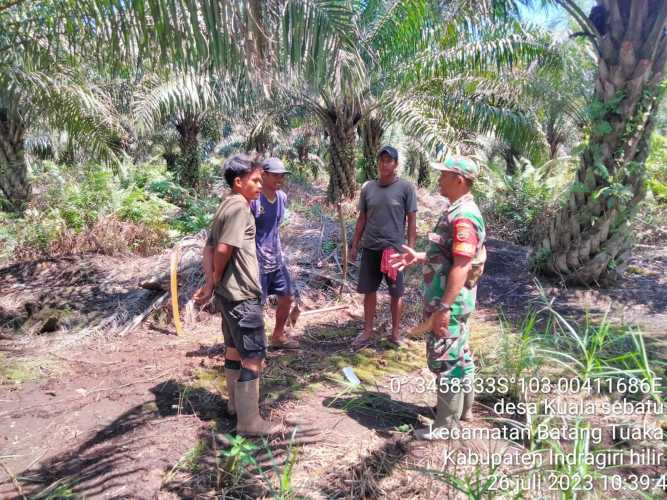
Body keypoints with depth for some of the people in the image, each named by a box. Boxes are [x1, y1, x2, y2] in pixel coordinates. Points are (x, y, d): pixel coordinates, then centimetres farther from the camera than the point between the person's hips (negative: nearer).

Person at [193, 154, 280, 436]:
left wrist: (211, 283, 3)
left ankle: (236, 402, 35)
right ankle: (249, 421, 3)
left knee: (235, 348, 20)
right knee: (253, 356, -4)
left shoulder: (226, 207, 13)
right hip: (241, 294, -10)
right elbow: (223, 249, -25)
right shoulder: (240, 208, -16)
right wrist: (214, 282, -9)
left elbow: (209, 248, 11)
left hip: (228, 292, 10)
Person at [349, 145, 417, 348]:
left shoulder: (406, 188, -6)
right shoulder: (368, 188, 5)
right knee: (369, 291, 10)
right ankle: (367, 332, 22)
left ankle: (395, 332, 24)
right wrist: (354, 245, 9)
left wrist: (410, 248, -9)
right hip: (369, 248, 3)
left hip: (394, 248, -3)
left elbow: (412, 220, -4)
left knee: (396, 293, 8)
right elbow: (362, 219, 11)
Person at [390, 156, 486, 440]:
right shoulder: (457, 211, 11)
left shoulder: (464, 216, -22)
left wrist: (443, 308, -27)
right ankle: (463, 408, 36)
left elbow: (461, 266, -27)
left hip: (449, 302, -11)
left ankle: (446, 424, 12)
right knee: (459, 356, 21)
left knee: (445, 360, -1)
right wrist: (419, 257, 14)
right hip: (450, 300, 11)